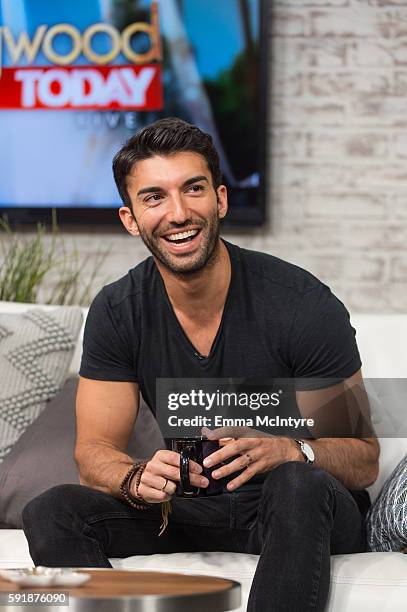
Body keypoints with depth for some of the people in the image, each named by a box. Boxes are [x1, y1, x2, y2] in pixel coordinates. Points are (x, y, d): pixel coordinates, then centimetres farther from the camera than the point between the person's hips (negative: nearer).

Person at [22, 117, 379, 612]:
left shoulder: (304, 305, -17)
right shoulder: (116, 312, -4)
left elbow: (363, 460, -13)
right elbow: (94, 451, -2)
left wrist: (288, 452, -36)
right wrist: (138, 479, -27)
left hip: (307, 515, -3)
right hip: (191, 510, 4)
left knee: (298, 486, -38)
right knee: (51, 512, -18)